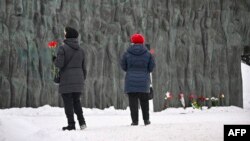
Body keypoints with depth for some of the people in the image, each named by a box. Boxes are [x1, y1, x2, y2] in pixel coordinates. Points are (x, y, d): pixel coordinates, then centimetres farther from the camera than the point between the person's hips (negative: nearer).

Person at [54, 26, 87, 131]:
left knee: (68, 103, 0)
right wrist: (83, 78, 22)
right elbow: (84, 67, 13)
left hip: (66, 80, -6)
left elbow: (59, 64, -16)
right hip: (78, 81, 6)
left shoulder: (63, 48, -11)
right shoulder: (80, 50, 9)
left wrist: (55, 60, 5)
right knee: (76, 101, 17)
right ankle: (82, 122, 7)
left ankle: (71, 124, -1)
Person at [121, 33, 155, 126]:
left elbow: (123, 67, 3)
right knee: (144, 101, 14)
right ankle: (146, 120, 17)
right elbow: (151, 67, 1)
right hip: (144, 82, 1)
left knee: (133, 102, 0)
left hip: (131, 81, -1)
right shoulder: (147, 54, -1)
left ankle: (135, 120, -5)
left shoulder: (127, 54, -3)